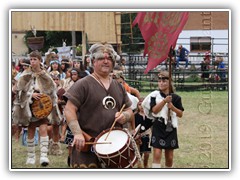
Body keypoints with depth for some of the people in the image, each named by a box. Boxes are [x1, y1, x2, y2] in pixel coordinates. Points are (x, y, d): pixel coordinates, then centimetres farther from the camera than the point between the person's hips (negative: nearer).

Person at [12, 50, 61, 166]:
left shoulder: (45, 76, 1)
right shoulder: (25, 75, 0)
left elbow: (52, 91, 10)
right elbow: (19, 90, -3)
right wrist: (31, 94, -16)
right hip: (29, 106, 1)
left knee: (43, 129, -16)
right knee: (30, 132, 7)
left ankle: (44, 155, -20)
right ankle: (31, 156, 19)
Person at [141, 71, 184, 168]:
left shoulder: (175, 97, 5)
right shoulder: (154, 95, 0)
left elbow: (180, 114, 3)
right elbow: (154, 110, -13)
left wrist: (172, 107, -13)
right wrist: (165, 101, -20)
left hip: (171, 128, 3)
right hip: (158, 128, -3)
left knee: (169, 157, 9)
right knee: (157, 154, -12)